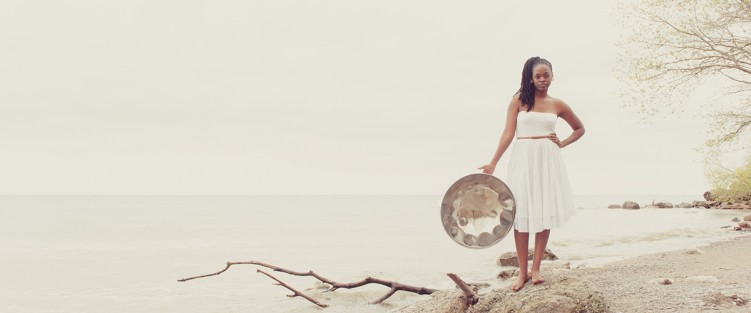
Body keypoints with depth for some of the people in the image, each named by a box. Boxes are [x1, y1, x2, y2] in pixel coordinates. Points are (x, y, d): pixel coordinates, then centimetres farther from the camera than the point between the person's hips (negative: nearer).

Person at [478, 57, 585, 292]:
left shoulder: (557, 105, 8)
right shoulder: (519, 101, 2)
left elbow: (580, 129, 21)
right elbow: (508, 133, -2)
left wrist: (562, 144, 5)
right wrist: (493, 163, -9)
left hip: (548, 160, 2)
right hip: (523, 159, -2)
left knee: (545, 213, 1)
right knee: (522, 214, -3)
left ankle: (536, 268, 10)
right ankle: (522, 272, 3)